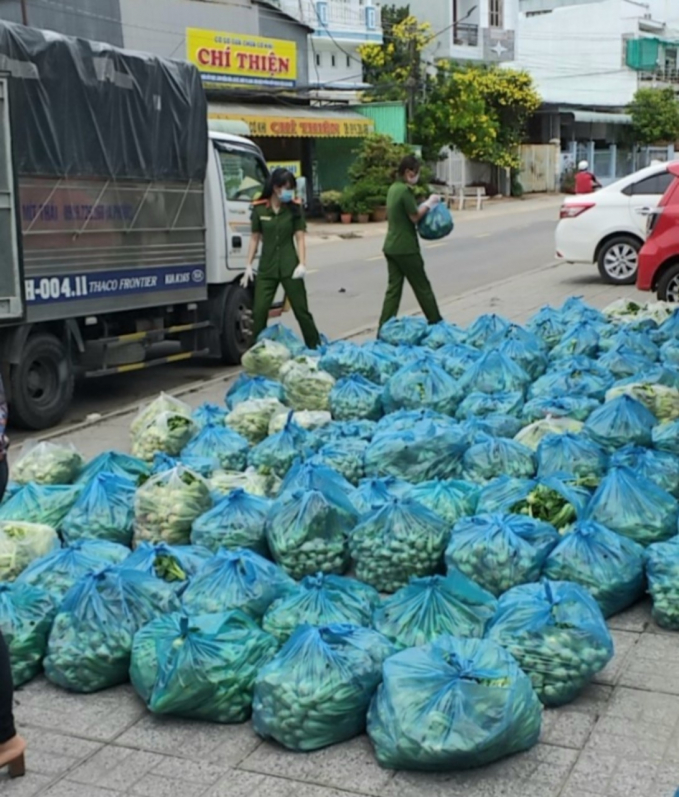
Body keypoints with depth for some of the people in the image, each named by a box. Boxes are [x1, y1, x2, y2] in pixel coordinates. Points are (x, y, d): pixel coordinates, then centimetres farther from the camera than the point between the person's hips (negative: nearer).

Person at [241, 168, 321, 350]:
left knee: (301, 310, 5)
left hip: (289, 267, -1)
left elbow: (300, 238, -3)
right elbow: (255, 239, 5)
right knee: (259, 311, -2)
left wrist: (302, 264, -13)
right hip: (266, 268, 1)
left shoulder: (294, 208, -2)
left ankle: (316, 347, 16)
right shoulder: (259, 209, 0)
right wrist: (248, 266, 2)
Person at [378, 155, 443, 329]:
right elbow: (414, 216, -14)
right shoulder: (405, 190, -16)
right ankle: (436, 322, 18)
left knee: (393, 288, 7)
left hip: (391, 246, 8)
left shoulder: (393, 189, 11)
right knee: (422, 287, 6)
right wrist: (430, 203, -2)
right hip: (405, 248, -8)